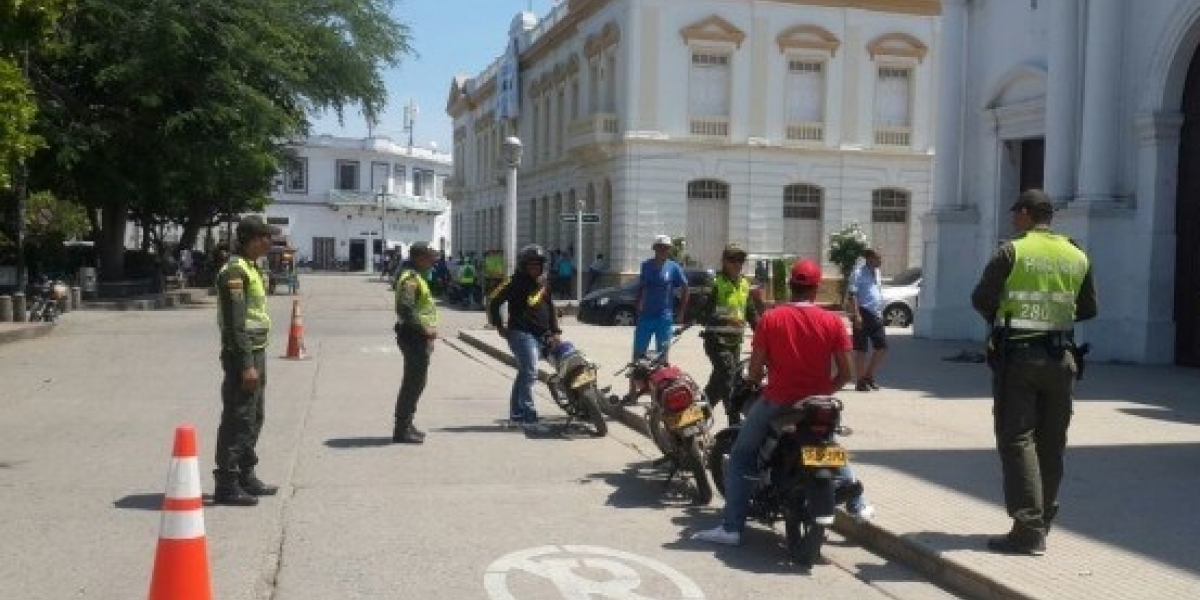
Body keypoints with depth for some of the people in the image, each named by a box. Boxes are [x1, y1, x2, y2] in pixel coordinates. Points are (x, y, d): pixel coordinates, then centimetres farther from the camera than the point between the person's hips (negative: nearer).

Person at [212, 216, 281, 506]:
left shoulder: (251, 267, 16)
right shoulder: (234, 270, -16)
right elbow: (235, 322, -21)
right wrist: (246, 364, -24)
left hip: (256, 352, 10)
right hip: (242, 354, -10)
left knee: (253, 417, 17)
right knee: (238, 420, -6)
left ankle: (246, 476, 27)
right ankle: (226, 484, -1)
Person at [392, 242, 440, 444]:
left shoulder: (418, 277, 18)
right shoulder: (410, 279, -16)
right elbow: (405, 309, -27)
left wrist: (429, 330, 17)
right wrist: (425, 328, -23)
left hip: (418, 338, 11)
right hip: (413, 336, -11)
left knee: (415, 382, 16)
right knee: (413, 382, -7)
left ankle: (405, 426, 25)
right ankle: (402, 430, -3)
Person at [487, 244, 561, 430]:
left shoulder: (543, 283, 15)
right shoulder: (516, 282, -7)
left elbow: (550, 309, 20)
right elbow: (493, 301, -8)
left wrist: (554, 331, 11)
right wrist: (499, 326, -6)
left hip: (538, 335, 8)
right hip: (521, 333, -8)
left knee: (524, 373, 14)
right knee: (529, 373, -17)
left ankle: (516, 414, 23)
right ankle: (529, 417, -19)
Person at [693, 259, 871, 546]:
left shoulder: (770, 318, -6)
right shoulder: (833, 322, -2)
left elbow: (754, 372, -6)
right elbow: (845, 374, -1)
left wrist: (756, 378, 17)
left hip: (777, 402, -3)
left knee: (741, 456, 11)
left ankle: (731, 527, 2)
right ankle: (857, 504, 36)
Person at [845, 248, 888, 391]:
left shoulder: (876, 271, 15)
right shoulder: (859, 272, -10)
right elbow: (851, 294, -16)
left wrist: (880, 312, 22)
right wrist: (856, 315, -23)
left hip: (876, 314, 8)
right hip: (863, 314, -8)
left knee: (882, 347, 7)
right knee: (861, 350, 0)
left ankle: (868, 376, 21)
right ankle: (860, 381, 7)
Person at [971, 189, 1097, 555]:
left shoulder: (1012, 252, -9)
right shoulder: (1077, 257, 6)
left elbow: (980, 299, -9)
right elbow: (1088, 309, 12)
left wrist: (1001, 318, 11)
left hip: (1016, 357, -5)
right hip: (1060, 358, 5)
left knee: (1017, 441, -3)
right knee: (1051, 443, 14)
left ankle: (1029, 530, -9)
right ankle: (1043, 521, 25)